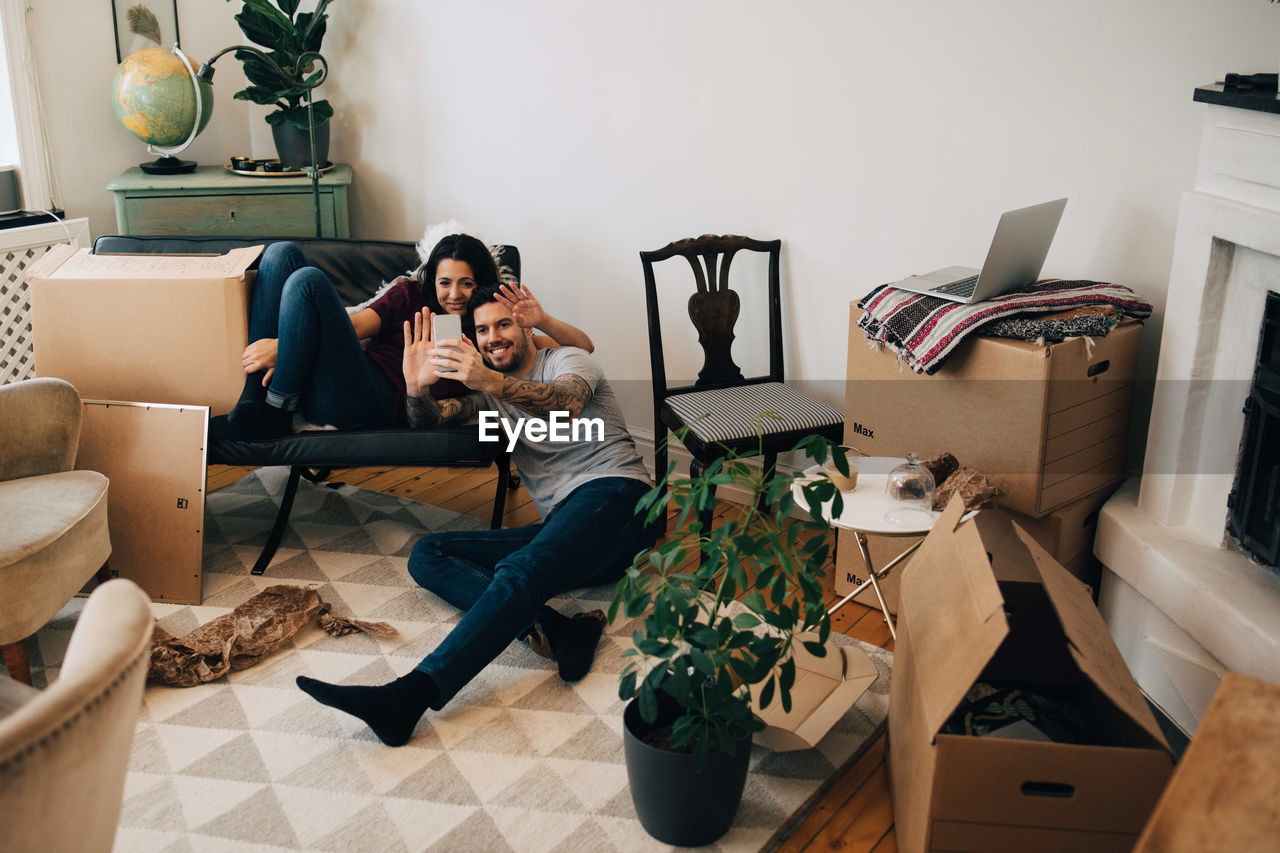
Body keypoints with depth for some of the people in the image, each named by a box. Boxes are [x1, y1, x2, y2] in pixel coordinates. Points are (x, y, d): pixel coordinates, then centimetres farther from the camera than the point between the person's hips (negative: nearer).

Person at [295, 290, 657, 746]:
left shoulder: (566, 359, 6)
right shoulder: (491, 395, 25)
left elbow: (566, 405, -19)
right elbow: (430, 419, 7)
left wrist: (491, 381, -36)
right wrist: (418, 389, -17)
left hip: (613, 493, -7)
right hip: (561, 528, 7)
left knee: (521, 571, -35)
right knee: (427, 554, -8)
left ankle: (408, 696, -52)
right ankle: (553, 627, -33)